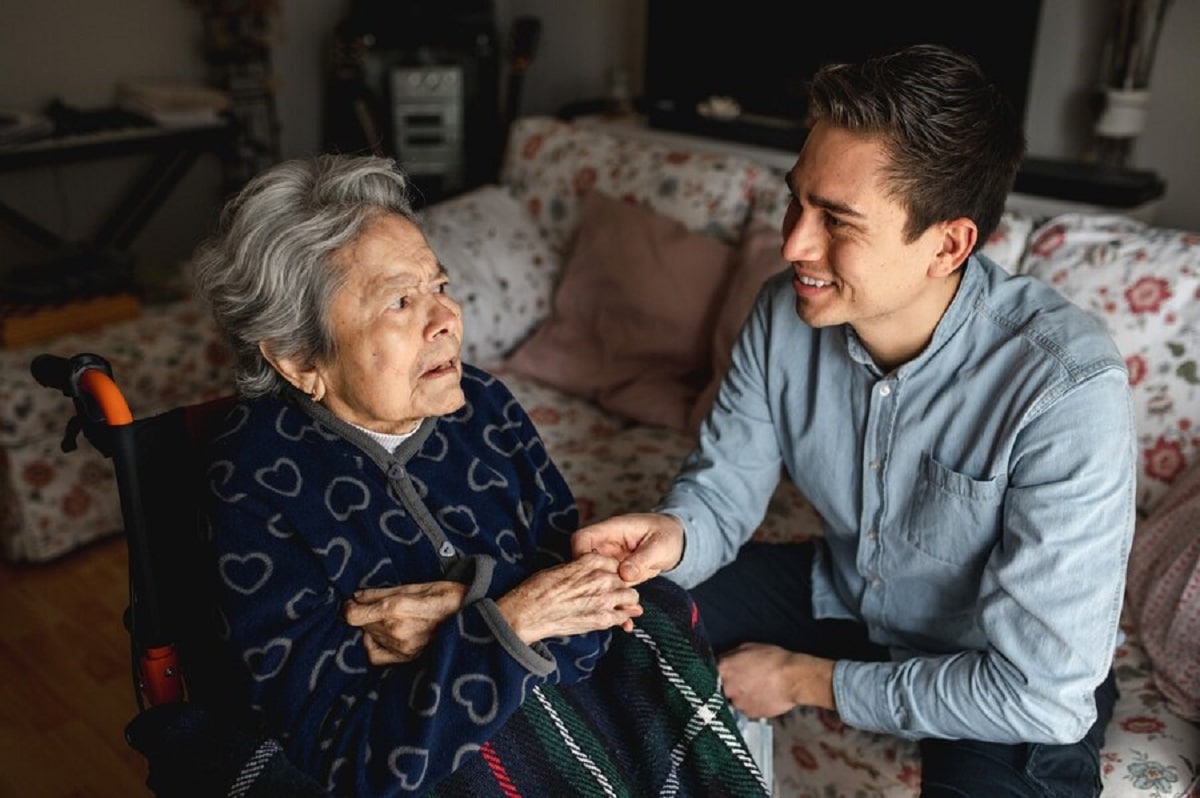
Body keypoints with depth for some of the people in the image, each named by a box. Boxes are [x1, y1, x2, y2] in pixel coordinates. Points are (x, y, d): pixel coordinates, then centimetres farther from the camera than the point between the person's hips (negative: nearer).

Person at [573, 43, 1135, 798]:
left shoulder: (1067, 391, -33)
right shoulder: (787, 311, -17)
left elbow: (1044, 690, -29)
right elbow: (723, 486, -6)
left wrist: (808, 680, -20)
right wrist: (674, 533, -30)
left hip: (1021, 684, -3)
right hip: (839, 595, 4)